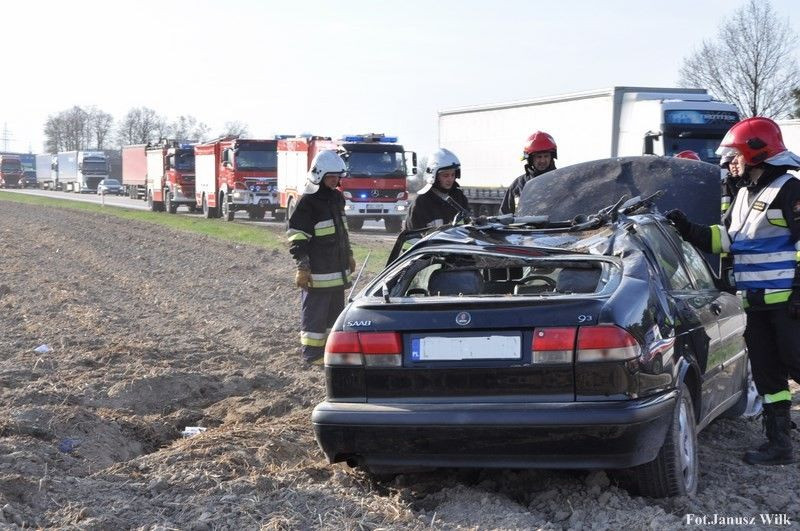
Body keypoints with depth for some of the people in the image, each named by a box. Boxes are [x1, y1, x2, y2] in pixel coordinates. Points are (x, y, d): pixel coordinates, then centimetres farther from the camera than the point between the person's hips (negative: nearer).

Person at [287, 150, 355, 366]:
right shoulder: (308, 203, -14)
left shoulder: (337, 198, 13)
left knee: (336, 312, 16)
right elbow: (297, 237, -15)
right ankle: (312, 354, 4)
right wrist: (302, 267, -19)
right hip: (318, 273, -9)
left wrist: (349, 256, 28)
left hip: (338, 270, 9)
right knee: (315, 314, -2)